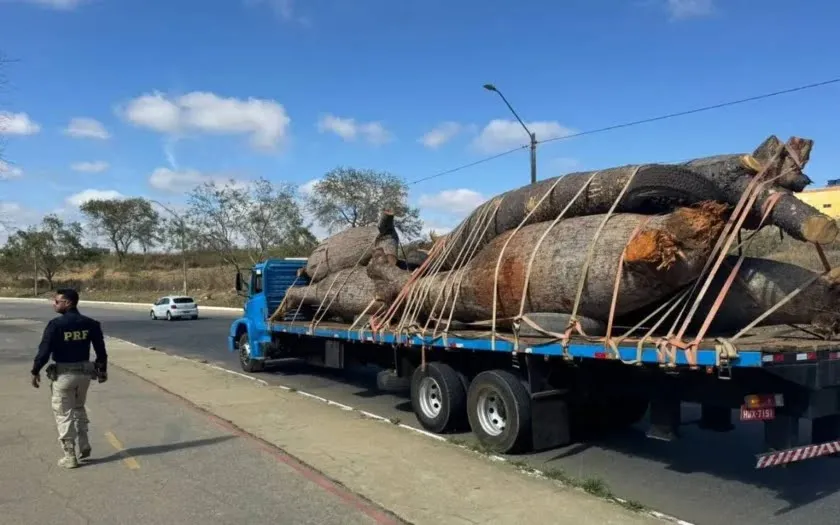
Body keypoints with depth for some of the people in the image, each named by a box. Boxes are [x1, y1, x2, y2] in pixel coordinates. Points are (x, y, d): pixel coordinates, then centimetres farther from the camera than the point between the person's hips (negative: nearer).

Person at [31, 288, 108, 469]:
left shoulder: (56, 324, -14)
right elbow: (101, 349, 6)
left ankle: (70, 457, 10)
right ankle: (84, 446, 23)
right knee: (79, 409, 25)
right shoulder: (90, 324, 1)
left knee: (64, 415, 6)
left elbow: (44, 351, -14)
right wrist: (103, 369, 17)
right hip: (84, 372, 5)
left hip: (63, 374, -5)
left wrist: (35, 371, -1)